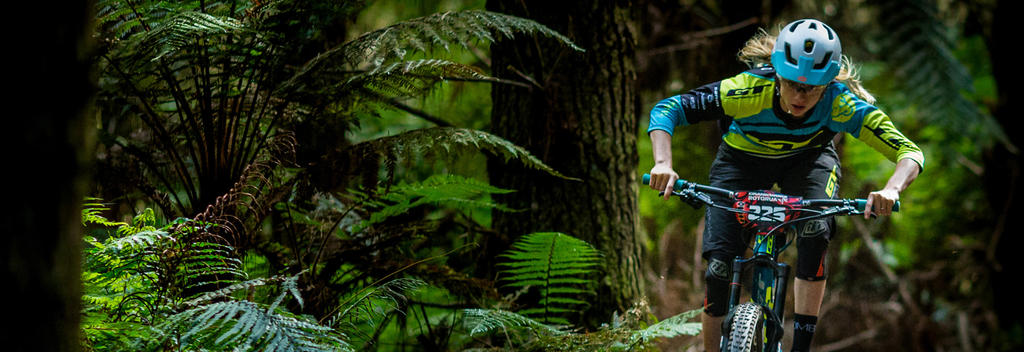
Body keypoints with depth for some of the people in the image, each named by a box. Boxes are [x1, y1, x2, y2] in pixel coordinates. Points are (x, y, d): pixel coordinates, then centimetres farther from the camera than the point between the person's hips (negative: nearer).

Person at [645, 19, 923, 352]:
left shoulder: (840, 103, -34)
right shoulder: (750, 90, -37)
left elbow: (910, 153, -35)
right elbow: (665, 109, -33)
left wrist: (891, 190, -56)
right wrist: (663, 164, -50)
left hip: (808, 159, 0)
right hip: (742, 159, 0)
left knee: (815, 232, -29)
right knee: (718, 267, -13)